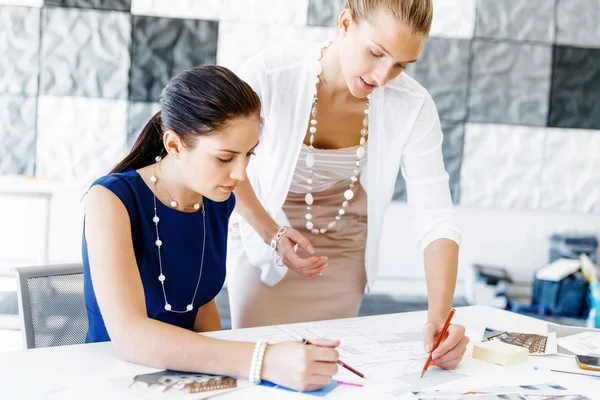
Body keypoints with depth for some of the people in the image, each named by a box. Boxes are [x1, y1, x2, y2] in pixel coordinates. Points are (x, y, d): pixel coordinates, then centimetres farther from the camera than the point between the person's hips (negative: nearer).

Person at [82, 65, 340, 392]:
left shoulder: (219, 202, -1)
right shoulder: (111, 199, -18)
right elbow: (129, 336, -30)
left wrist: (220, 366, -6)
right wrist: (264, 361, -38)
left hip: (184, 376, 5)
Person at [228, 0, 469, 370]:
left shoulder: (412, 106, -25)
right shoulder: (269, 74, -28)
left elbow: (436, 218, -24)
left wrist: (440, 315, -37)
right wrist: (271, 232, -20)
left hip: (345, 253, 1)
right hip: (263, 239, -1)